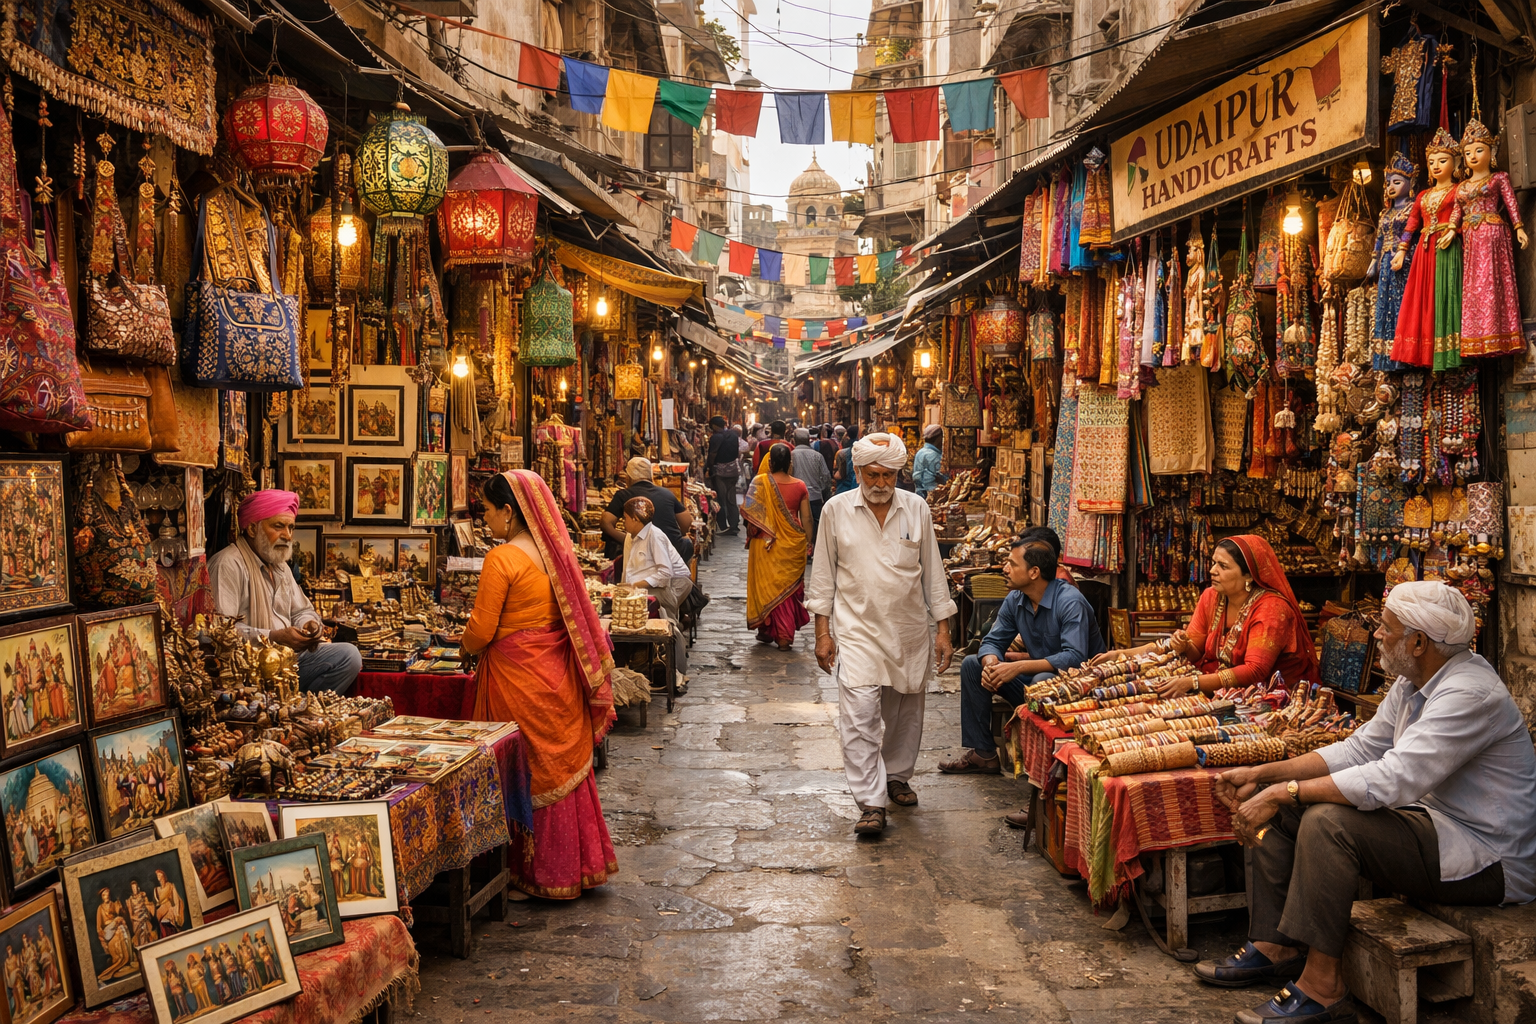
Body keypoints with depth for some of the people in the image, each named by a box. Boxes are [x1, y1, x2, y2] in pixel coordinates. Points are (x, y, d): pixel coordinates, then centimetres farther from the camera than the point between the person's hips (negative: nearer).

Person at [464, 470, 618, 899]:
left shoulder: (501, 559, -17)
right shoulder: (555, 552, 5)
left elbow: (481, 631, -16)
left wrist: (467, 643, 6)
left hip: (520, 679, -7)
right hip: (559, 672, 7)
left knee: (531, 775, 4)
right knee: (565, 765, 16)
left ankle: (542, 875, 15)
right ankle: (582, 861, 26)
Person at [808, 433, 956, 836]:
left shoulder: (917, 510, 1)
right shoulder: (836, 510, -2)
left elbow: (933, 572, 6)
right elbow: (824, 575, 3)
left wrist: (943, 629, 4)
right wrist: (823, 632, 0)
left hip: (910, 630, 2)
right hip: (857, 629, -2)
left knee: (905, 712, 14)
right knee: (860, 715, -12)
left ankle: (897, 776, 36)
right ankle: (870, 804, -9)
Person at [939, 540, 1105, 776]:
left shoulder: (1070, 602, -23)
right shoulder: (1014, 601, 1)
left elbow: (1075, 657, -33)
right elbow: (993, 641, 4)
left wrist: (1019, 667, -37)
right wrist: (991, 663, -22)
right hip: (1035, 679, 8)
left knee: (1043, 680, -39)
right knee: (972, 664, 0)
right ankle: (982, 753, 2)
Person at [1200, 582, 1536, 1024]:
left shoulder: (1469, 694, -24)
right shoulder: (1413, 682, 7)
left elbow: (1392, 780, -33)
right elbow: (1359, 750, 10)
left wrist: (1282, 792, -31)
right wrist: (1263, 775, 1)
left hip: (1488, 862, -10)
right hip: (1429, 818, 10)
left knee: (1328, 821, -31)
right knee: (1277, 811, 1)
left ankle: (1322, 987, -21)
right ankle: (1274, 947, 6)